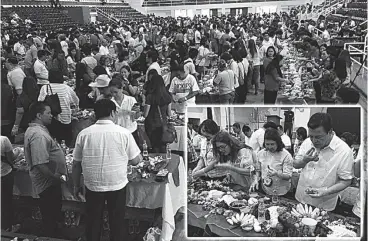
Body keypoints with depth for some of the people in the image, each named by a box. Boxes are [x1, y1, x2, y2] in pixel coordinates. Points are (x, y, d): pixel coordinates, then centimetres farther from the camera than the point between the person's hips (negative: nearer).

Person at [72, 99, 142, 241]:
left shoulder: (84, 134, -5)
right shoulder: (124, 133, -9)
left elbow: (76, 164, 0)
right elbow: (136, 160, -4)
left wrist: (76, 185, 13)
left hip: (92, 186, 1)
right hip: (117, 185, -1)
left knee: (93, 222, 18)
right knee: (117, 222, 16)